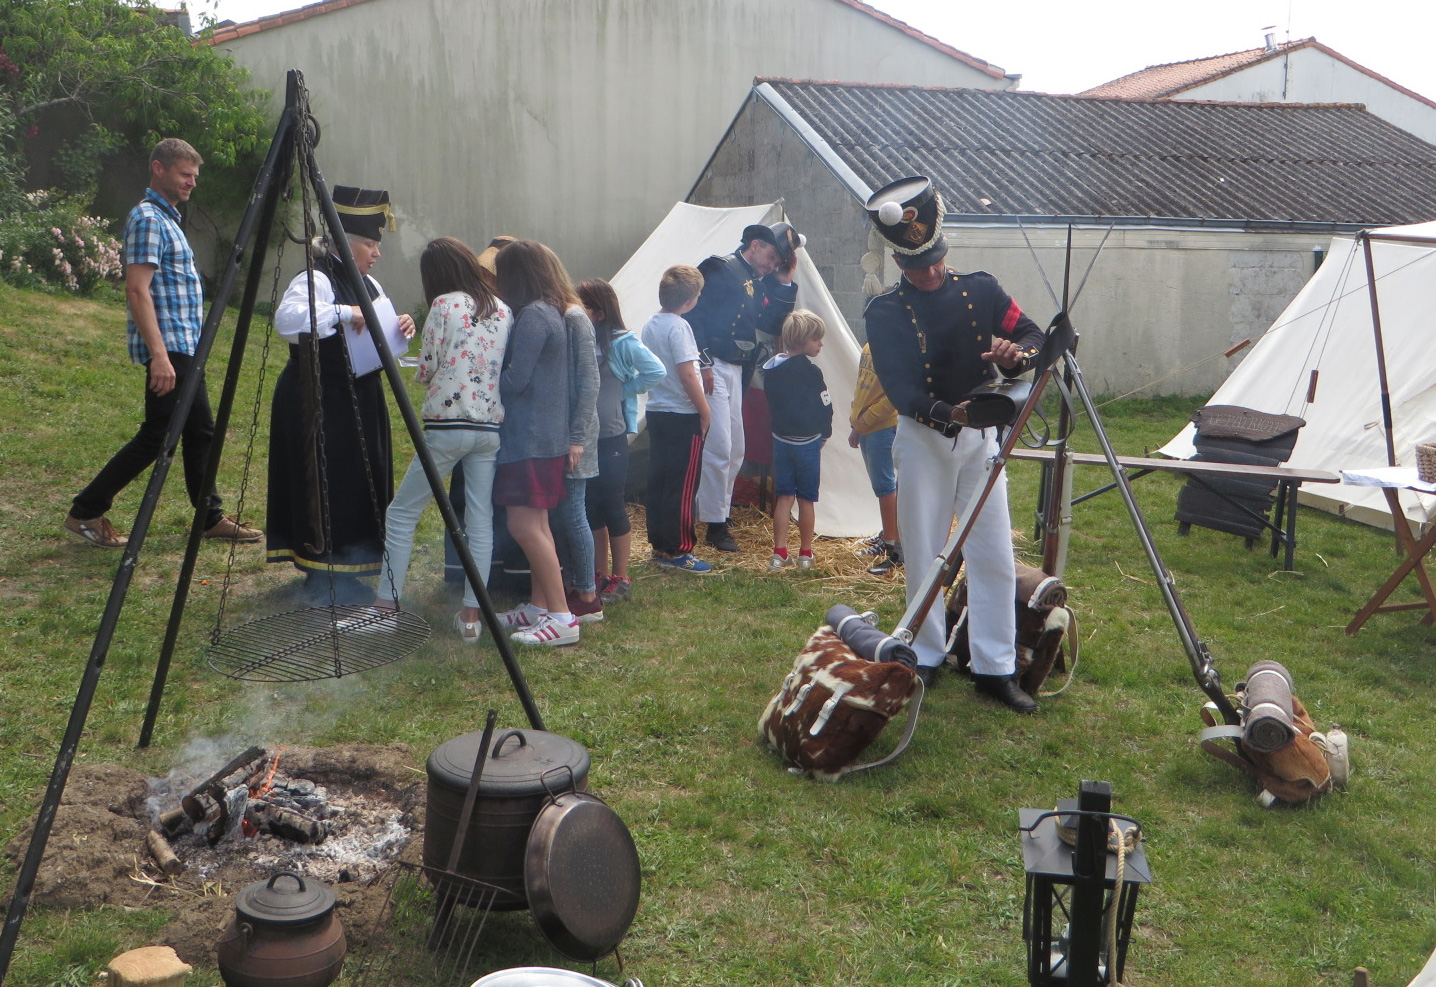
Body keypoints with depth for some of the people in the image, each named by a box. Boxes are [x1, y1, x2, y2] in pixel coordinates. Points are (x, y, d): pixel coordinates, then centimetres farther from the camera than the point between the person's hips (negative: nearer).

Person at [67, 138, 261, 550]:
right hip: (168, 347, -10)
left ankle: (210, 518, 18)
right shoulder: (147, 218, -13)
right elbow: (137, 291, -21)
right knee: (157, 437, -7)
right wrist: (159, 354, -27)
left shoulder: (167, 218, 18)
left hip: (185, 346, 10)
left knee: (200, 431, 11)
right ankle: (86, 512, 3)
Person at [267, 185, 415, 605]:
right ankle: (324, 577, 3)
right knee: (327, 487, -6)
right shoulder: (315, 281, -14)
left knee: (360, 486, 12)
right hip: (319, 402, -9)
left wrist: (399, 328, 1)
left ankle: (346, 568, 23)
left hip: (359, 403, 9)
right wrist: (342, 313, -32)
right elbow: (286, 319, -32)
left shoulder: (367, 285, 15)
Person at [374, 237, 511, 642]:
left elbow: (426, 371, -3)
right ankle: (471, 614, 8)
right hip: (492, 426, 5)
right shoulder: (504, 310, 10)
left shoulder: (444, 305, -5)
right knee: (481, 519, 7)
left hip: (447, 424, -5)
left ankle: (386, 605, 5)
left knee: (402, 513, 5)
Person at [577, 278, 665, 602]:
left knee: (613, 506, 2)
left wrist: (623, 390, -8)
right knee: (591, 507, 12)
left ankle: (620, 577, 14)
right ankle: (599, 575, 24)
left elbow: (656, 371, -13)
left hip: (611, 437, -5)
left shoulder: (622, 342, -9)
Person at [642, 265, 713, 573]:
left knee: (658, 481, 12)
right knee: (683, 487, -2)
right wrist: (705, 410, -11)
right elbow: (687, 375, -20)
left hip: (656, 412, 8)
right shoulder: (678, 327, -16)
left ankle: (660, 546, 20)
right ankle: (679, 551, 2)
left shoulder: (650, 325, 9)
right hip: (683, 417, -8)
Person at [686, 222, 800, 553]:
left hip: (735, 372, 9)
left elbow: (772, 325, 14)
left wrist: (785, 282, 8)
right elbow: (694, 313, -13)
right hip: (713, 368, -9)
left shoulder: (758, 283, 19)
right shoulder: (719, 269, -5)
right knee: (719, 448, -9)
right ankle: (716, 526, -2)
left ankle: (719, 517, 23)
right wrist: (703, 361, -19)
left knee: (735, 452, 12)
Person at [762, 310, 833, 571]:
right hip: (808, 441, -5)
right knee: (806, 499, 6)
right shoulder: (810, 372, -16)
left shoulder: (770, 368, 3)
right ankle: (805, 554, 14)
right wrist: (825, 433, 10)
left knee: (783, 497, 9)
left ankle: (779, 552, 6)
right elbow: (825, 407, -7)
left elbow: (771, 405, 9)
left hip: (780, 439, 5)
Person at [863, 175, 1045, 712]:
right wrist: (947, 413, -37)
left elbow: (1035, 336, 5)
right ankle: (925, 659, 20)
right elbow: (900, 390, -19)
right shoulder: (885, 313, -9)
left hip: (980, 434, 3)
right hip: (921, 436, -2)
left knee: (994, 556, 1)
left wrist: (1017, 352, -20)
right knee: (923, 555, 5)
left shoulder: (981, 289, 1)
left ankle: (995, 669, 8)